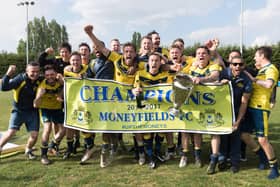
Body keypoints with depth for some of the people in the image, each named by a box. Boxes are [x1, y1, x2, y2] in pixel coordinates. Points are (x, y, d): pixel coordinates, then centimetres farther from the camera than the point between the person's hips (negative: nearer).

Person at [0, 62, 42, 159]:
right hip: (19, 110, -2)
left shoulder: (40, 81, -8)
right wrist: (8, 74, -39)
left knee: (34, 134, -2)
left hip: (32, 111, 3)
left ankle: (28, 150, 28)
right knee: (11, 132, -14)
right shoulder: (20, 79, -18)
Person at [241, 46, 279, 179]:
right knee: (244, 135, 10)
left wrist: (254, 79, -16)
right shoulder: (262, 70, 18)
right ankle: (262, 155, 31)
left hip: (261, 108, -9)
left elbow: (269, 84, -28)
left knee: (262, 139, -7)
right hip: (251, 107, 9)